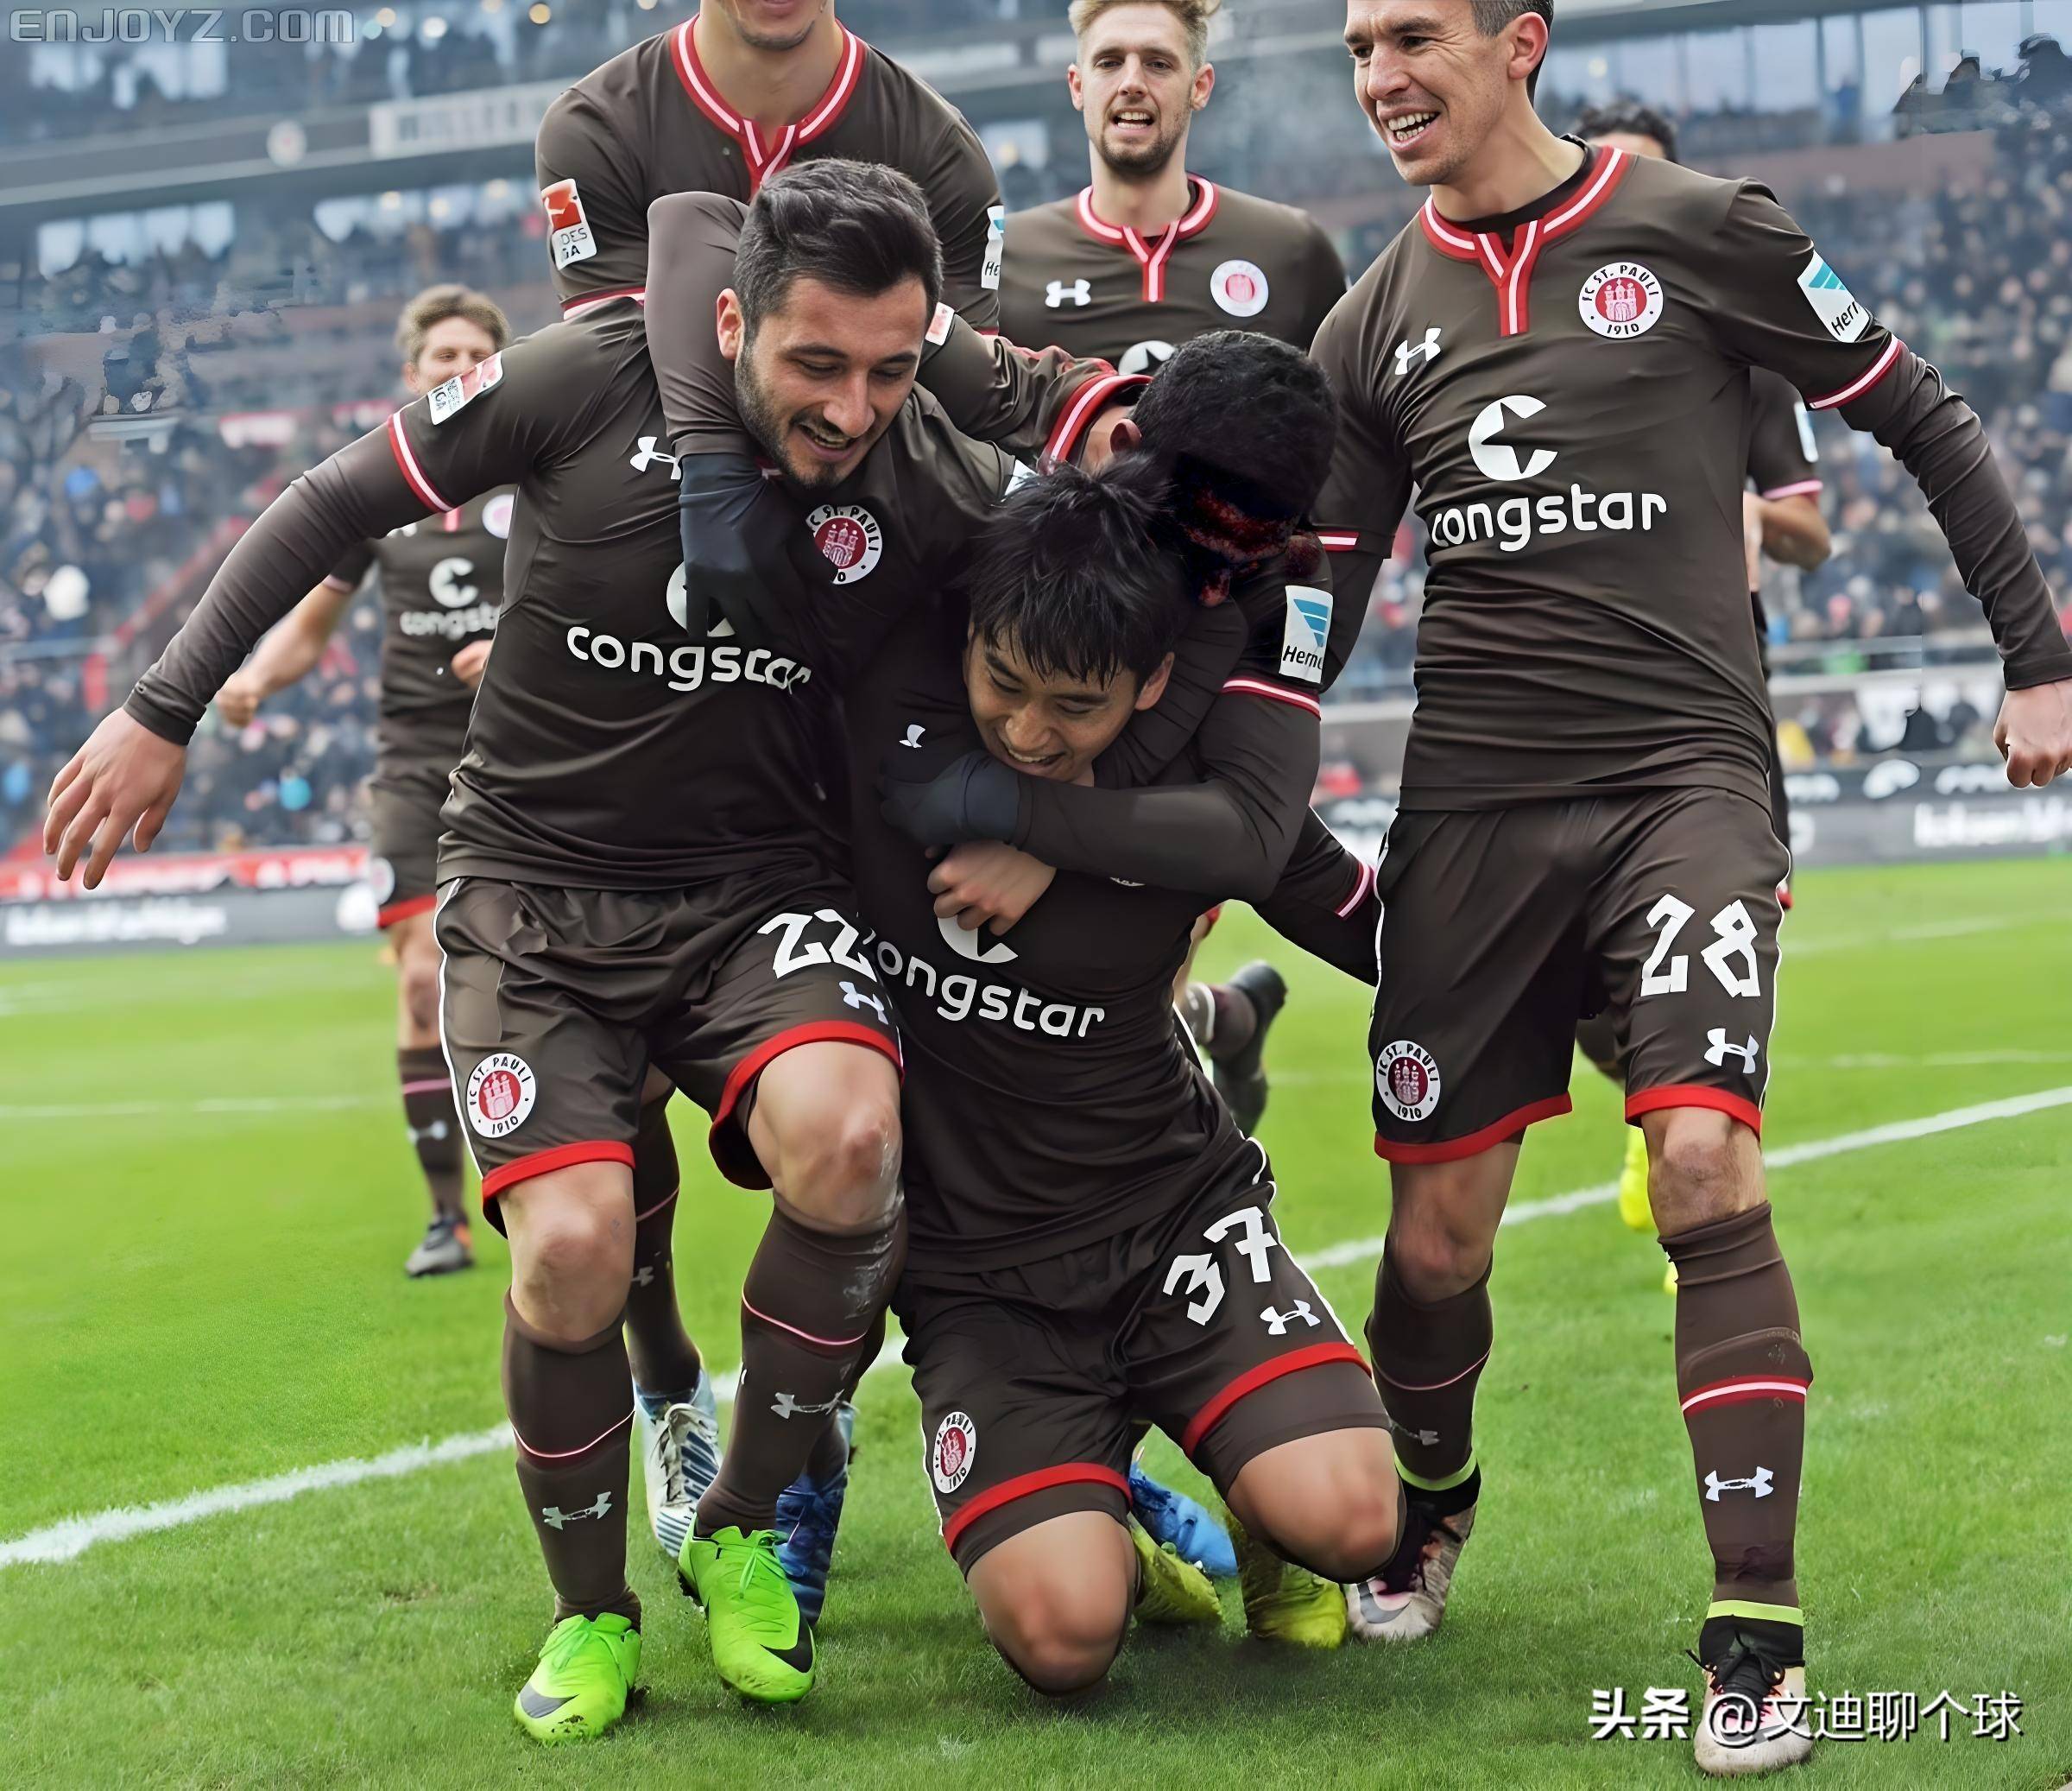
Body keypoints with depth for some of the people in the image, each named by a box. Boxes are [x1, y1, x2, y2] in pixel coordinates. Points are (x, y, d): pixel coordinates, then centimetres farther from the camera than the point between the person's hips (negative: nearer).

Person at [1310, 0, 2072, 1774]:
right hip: (1471, 806, 3)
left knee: (1705, 1168, -20)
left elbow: (1923, 420, 6)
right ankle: (1428, 1511, 35)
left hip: (1686, 778, -3)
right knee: (1436, 1227, 4)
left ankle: (1758, 1639, -14)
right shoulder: (1374, 325, 9)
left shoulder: (1703, 234, -2)